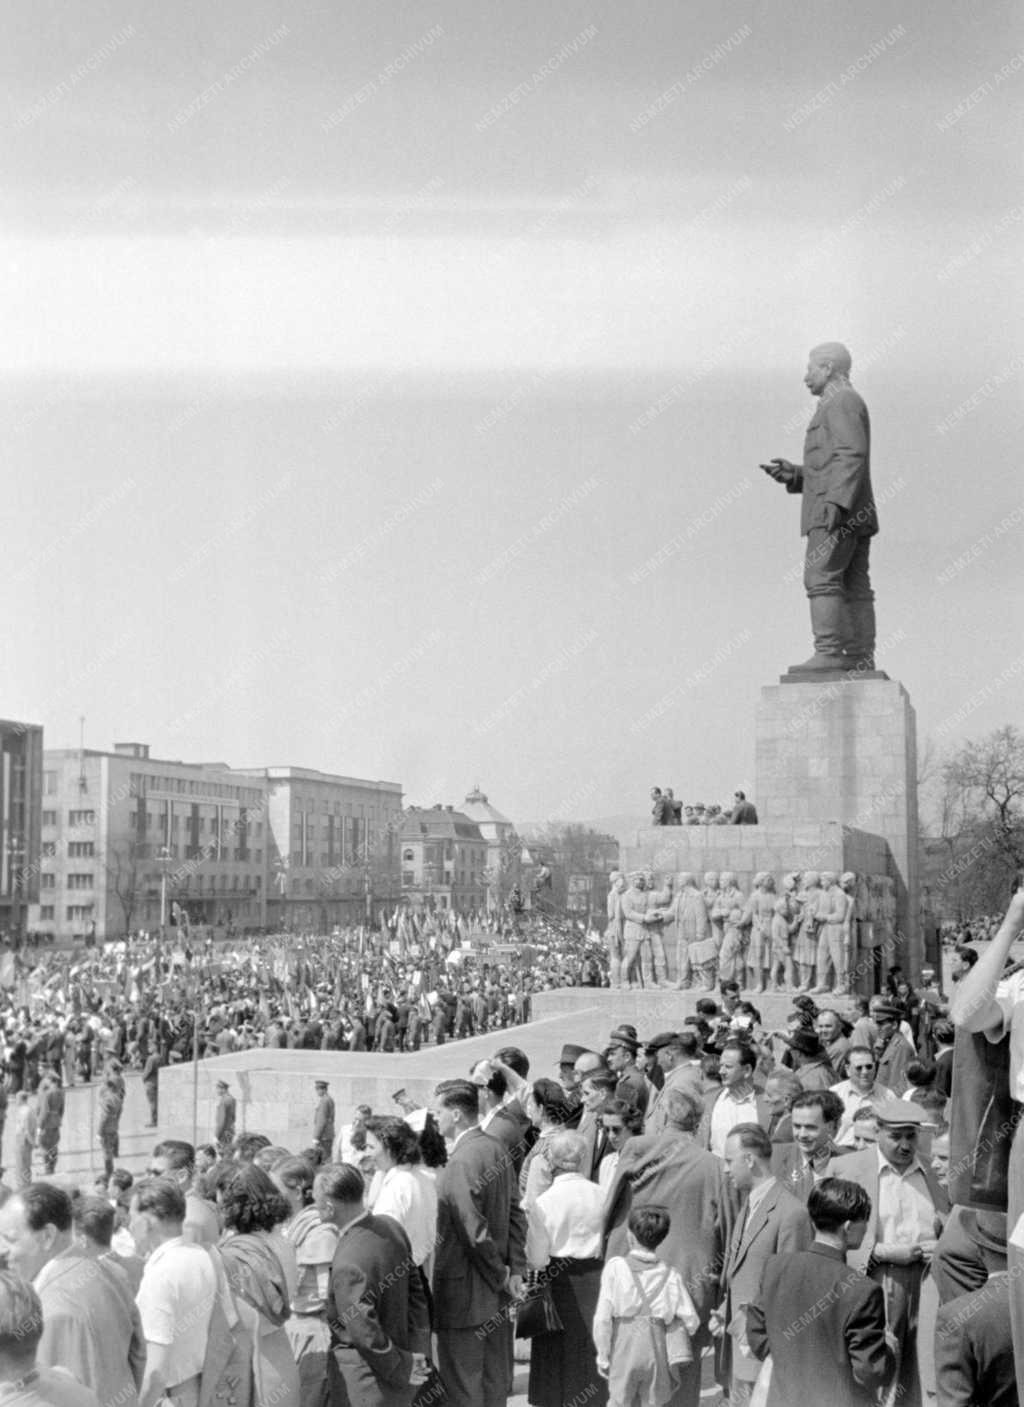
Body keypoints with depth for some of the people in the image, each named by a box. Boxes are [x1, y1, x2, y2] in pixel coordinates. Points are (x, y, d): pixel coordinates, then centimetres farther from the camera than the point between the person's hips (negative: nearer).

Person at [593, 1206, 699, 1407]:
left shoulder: (615, 1267, -6)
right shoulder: (670, 1275, 0)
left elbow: (603, 1317, -8)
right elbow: (691, 1320, -1)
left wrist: (602, 1355, 1)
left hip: (623, 1352, -2)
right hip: (657, 1351, 2)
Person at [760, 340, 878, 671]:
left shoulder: (842, 402, -6)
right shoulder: (844, 405, 25)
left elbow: (853, 456, -19)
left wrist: (835, 503, -27)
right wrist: (794, 474, 13)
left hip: (837, 514, -10)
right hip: (855, 516, 10)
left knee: (820, 578, -14)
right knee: (854, 587, 4)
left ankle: (830, 653, -19)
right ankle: (861, 658, 1)